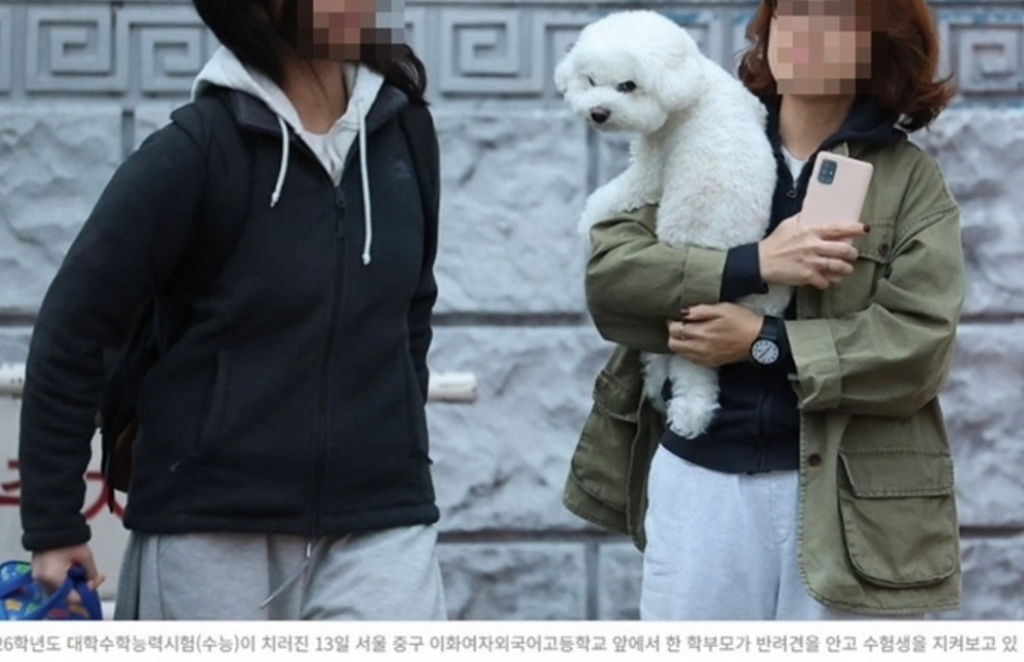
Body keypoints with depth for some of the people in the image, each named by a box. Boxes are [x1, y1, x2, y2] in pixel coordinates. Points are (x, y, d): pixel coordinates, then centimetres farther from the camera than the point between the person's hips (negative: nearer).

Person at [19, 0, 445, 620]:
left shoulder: (405, 131, 3)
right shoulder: (195, 152, -11)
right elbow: (71, 336, -7)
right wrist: (54, 525, -4)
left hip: (380, 520, 3)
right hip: (211, 528, -3)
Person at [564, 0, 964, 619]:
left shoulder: (912, 179, 2)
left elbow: (919, 343, -9)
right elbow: (607, 272, -4)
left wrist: (765, 343, -15)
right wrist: (753, 265, -15)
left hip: (844, 495, -2)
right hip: (697, 482, 3)